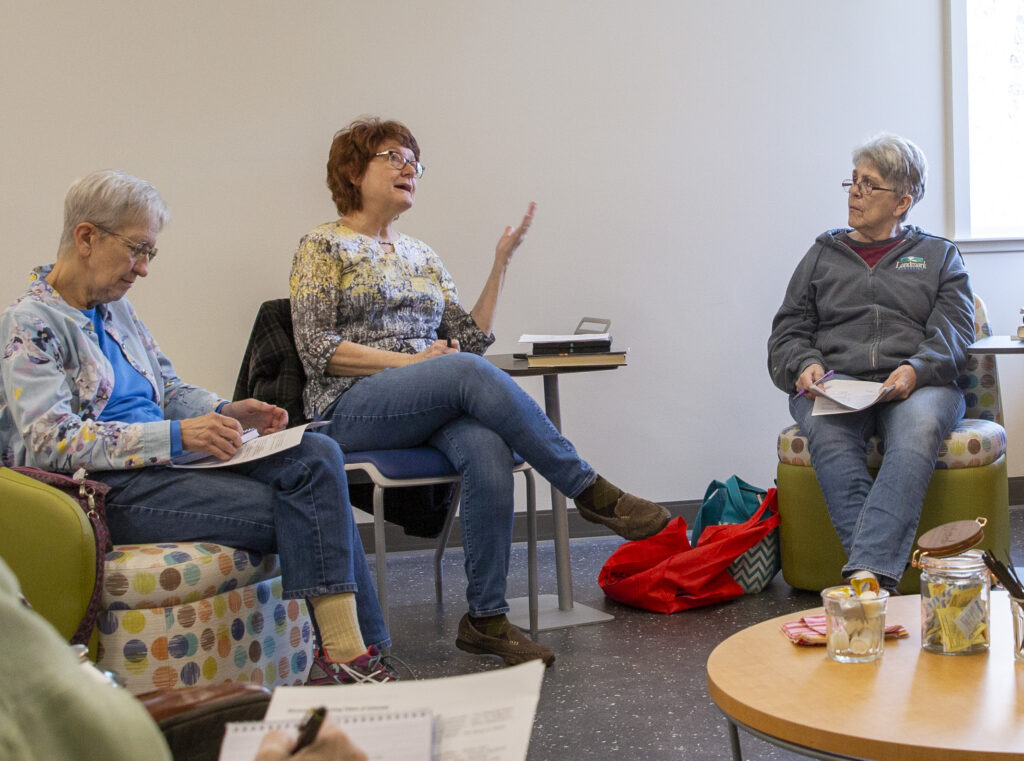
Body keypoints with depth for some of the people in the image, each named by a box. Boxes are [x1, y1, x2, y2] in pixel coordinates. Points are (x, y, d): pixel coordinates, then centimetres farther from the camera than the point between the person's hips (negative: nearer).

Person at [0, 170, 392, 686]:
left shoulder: (115, 309, 19)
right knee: (292, 514, -22)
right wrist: (175, 436, -23)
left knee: (318, 455, -16)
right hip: (109, 491, -8)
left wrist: (227, 412, 1)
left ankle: (345, 649, -24)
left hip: (166, 463, 8)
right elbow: (51, 442, -17)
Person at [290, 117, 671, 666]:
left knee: (488, 451, -31)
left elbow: (470, 338, 15)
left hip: (433, 407, 5)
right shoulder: (323, 246, 6)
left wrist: (501, 264, 8)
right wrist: (410, 361, -14)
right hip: (351, 409, -5)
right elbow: (317, 349, -5)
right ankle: (589, 491, -27)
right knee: (468, 372, -34)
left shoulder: (421, 255, 23)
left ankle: (486, 619, -26)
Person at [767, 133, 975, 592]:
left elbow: (955, 331, 8)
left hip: (917, 384, -1)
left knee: (920, 426, -39)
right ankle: (883, 565, -45)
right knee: (825, 429, -37)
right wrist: (806, 365, -5)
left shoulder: (940, 256, 22)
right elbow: (787, 333, 19)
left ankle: (866, 571, -52)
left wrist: (916, 369, -14)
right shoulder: (822, 255, 26)